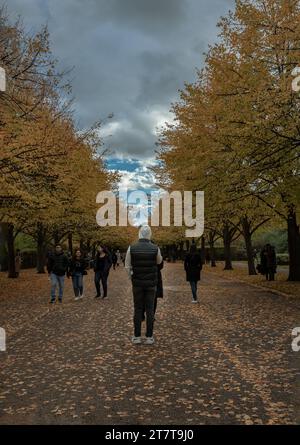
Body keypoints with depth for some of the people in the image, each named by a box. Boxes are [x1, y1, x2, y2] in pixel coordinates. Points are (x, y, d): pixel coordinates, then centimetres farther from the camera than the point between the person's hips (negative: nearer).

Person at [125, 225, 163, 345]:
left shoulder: (131, 248, -8)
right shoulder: (155, 248, -8)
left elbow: (127, 266, 0)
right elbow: (159, 261, 13)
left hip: (137, 283, 0)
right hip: (151, 283, 0)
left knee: (138, 309, 7)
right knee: (150, 310, 6)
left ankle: (137, 337, 11)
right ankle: (149, 337, 9)